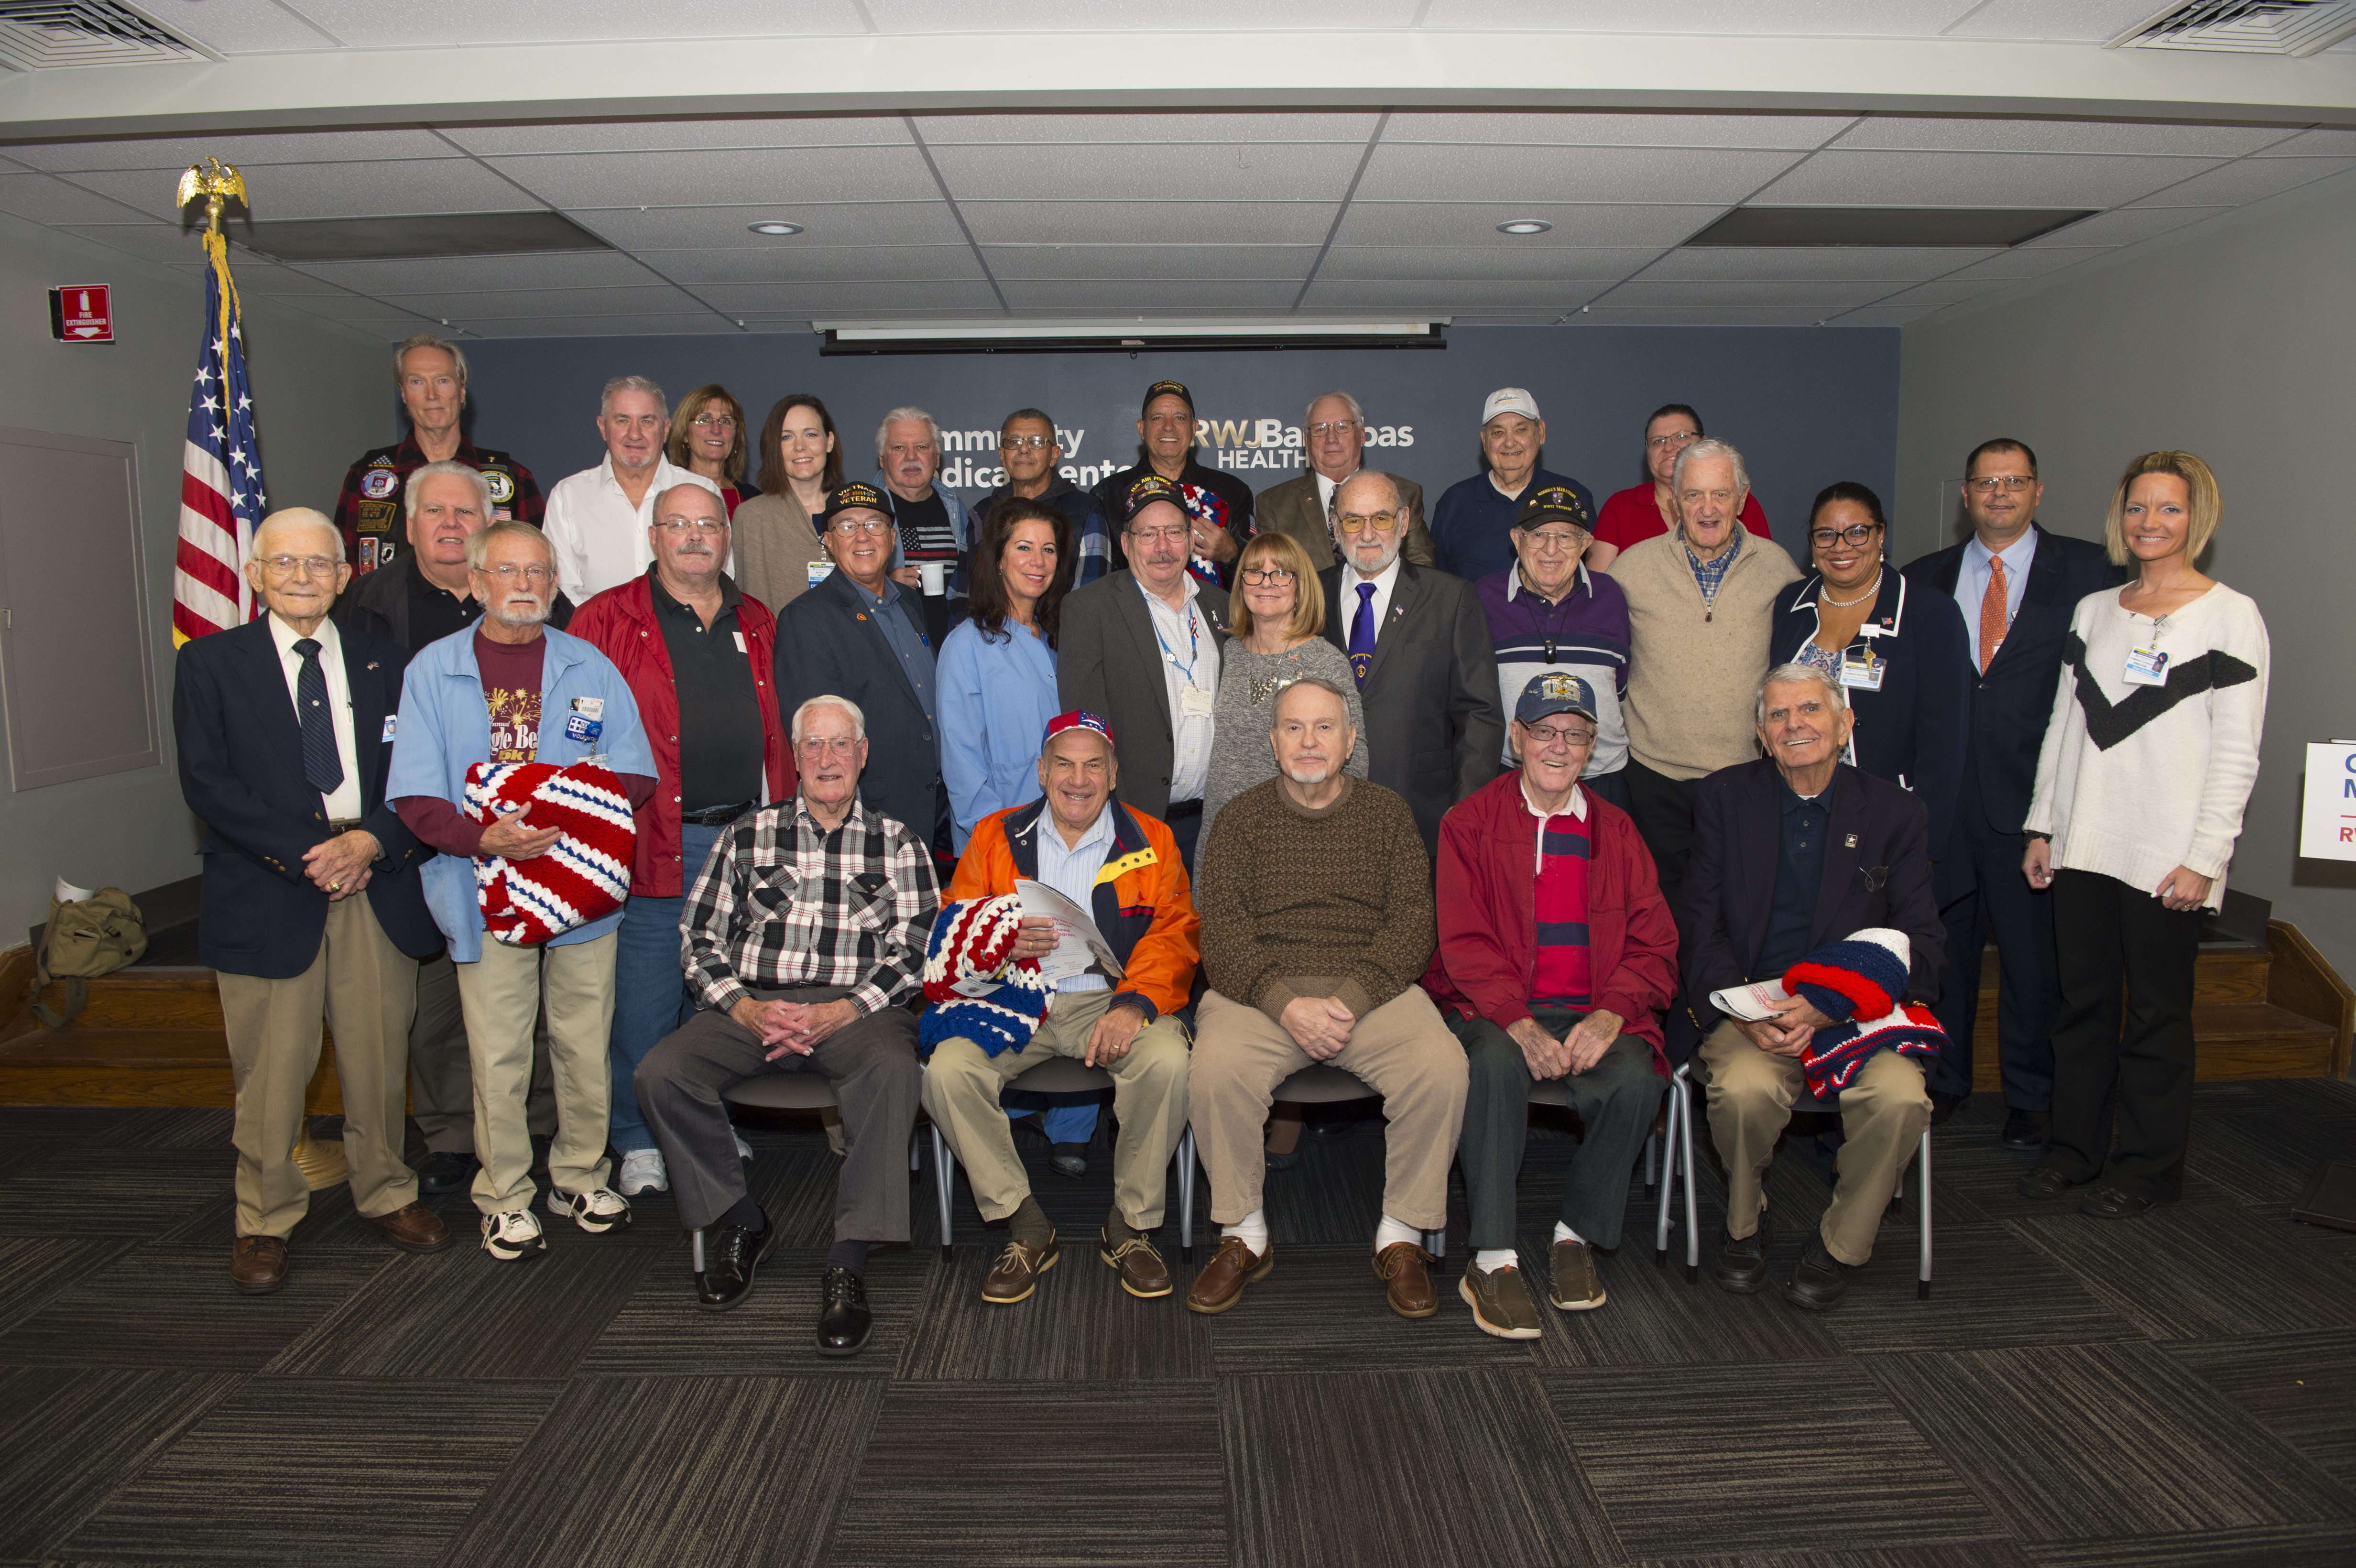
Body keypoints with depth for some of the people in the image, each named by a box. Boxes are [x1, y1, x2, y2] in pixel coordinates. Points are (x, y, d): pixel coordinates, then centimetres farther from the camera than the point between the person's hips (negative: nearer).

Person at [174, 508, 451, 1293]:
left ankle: (385, 1192, 28)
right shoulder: (211, 663, 4)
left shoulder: (385, 664, 11)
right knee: (271, 1070, 3)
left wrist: (372, 840, -12)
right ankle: (265, 1220, 21)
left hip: (376, 885, 2)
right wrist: (308, 854, -13)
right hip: (267, 894, -2)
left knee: (380, 1058, 9)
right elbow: (207, 783, -5)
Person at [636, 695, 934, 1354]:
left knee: (892, 1070, -36)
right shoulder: (748, 835, 17)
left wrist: (841, 1013, -13)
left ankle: (848, 1264, -28)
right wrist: (745, 1008, -7)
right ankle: (740, 1222, -2)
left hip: (856, 1008, -2)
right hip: (751, 1003, 2)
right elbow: (700, 937, 11)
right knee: (660, 1074, -24)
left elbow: (915, 951, 3)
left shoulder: (899, 845, 13)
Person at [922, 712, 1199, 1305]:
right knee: (947, 1069, -26)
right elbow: (954, 930, 7)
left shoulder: (1151, 841, 8)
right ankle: (1025, 1227, -7)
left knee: (1167, 1061, -31)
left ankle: (1131, 1225, -7)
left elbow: (1174, 934, -1)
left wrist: (1134, 1004, -20)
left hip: (1111, 1000, -1)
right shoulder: (995, 836, 11)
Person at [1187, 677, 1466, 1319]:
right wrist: (1286, 1005, -17)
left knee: (1441, 1068, -26)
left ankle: (1402, 1237, -5)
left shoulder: (1388, 813, 12)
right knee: (1216, 1071, -30)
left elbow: (1412, 924, 2)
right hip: (1261, 990, 0)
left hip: (1372, 988, 1)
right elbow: (1222, 929, -1)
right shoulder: (1242, 816, 9)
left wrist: (1352, 1000, -15)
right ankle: (1244, 1236, -6)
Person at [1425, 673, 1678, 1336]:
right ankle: (1493, 1260, -26)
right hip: (1493, 1009, -2)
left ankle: (1576, 1235, -5)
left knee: (1636, 1079, -28)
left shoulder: (1616, 831, 15)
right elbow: (1464, 943, -3)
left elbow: (1653, 947, 8)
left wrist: (1609, 1017, -13)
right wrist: (1519, 1024, -19)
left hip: (1592, 1012, 2)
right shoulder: (1470, 823, 7)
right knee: (1496, 1062, -35)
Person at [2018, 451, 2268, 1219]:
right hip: (2084, 846, 4)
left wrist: (2203, 859, -12)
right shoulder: (2094, 609, 12)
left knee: (2156, 1013, 4)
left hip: (2167, 857, -4)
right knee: (2082, 1002, 10)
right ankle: (2075, 1147, 22)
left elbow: (2237, 752, -6)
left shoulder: (2232, 615, -2)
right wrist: (2042, 826, 9)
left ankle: (2148, 1164, 18)